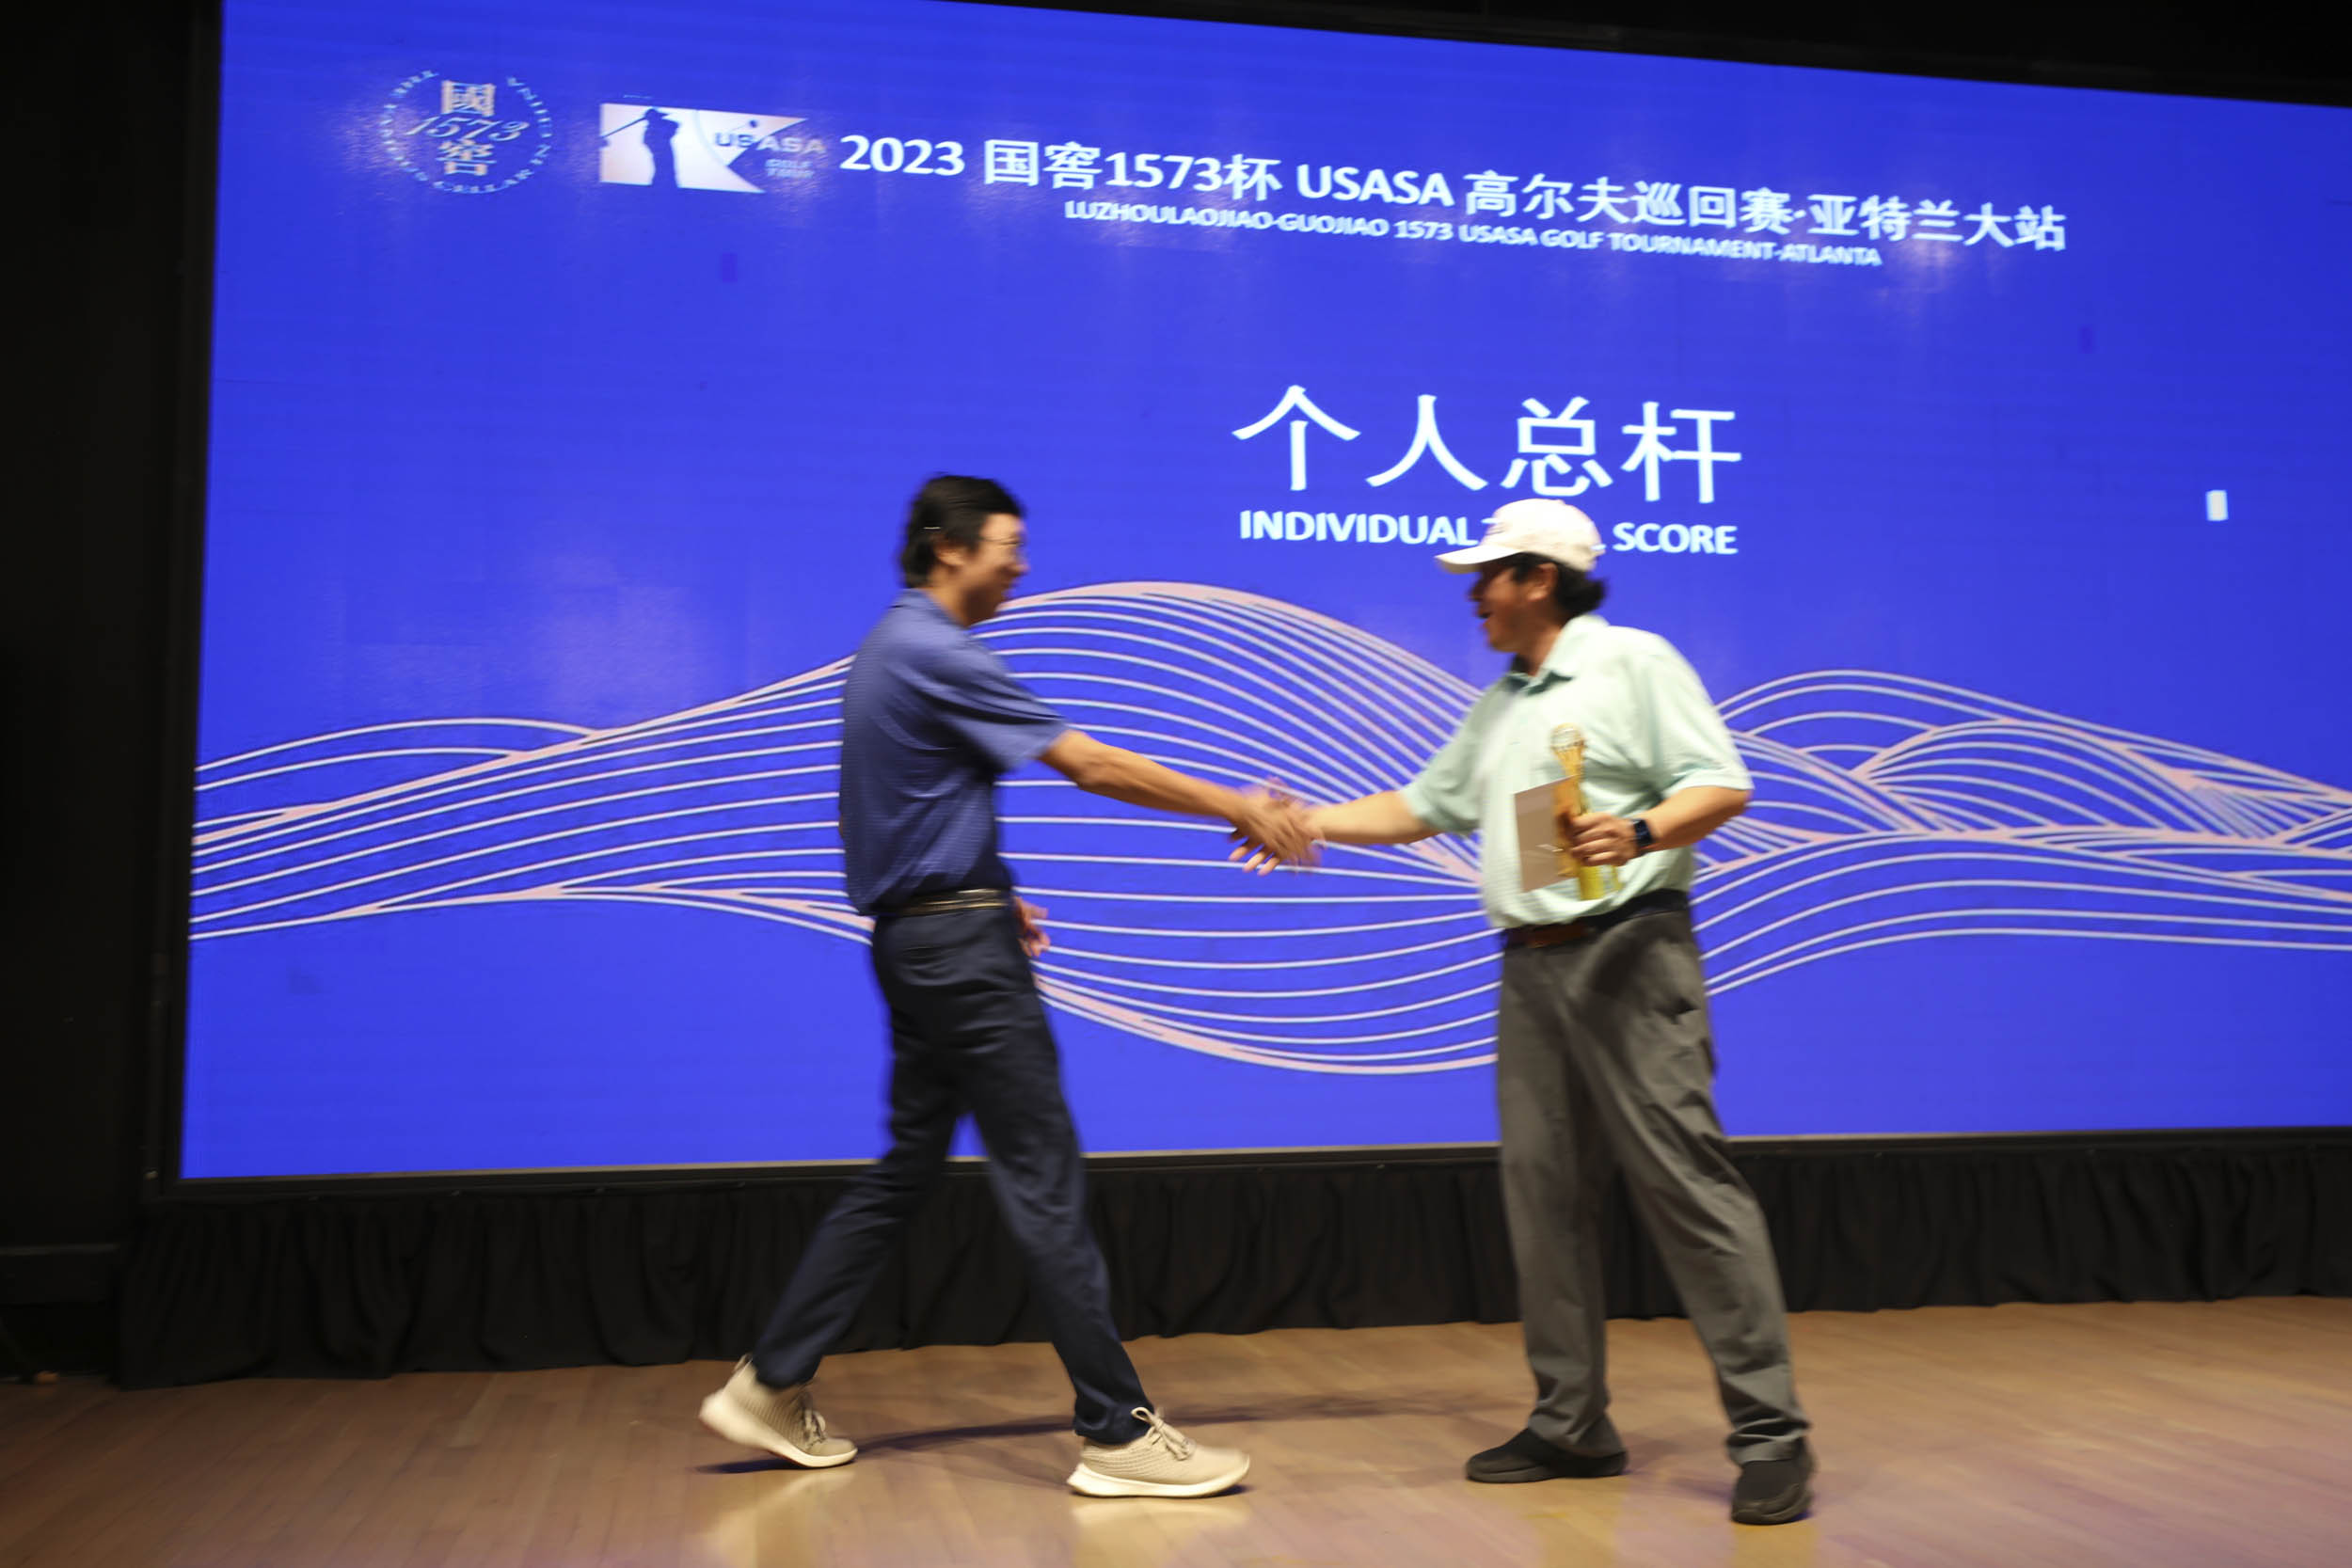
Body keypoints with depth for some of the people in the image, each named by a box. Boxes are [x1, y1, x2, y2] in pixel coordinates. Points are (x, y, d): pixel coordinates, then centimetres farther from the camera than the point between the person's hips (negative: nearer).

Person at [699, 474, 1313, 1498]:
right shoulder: (936, 655, -15)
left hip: (918, 941, 10)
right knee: (1044, 1180, -6)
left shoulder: (890, 650, 16)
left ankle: (771, 1385, 20)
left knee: (906, 1169, 15)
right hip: (960, 947, -10)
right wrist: (1242, 810, -10)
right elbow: (1093, 767, -16)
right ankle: (1116, 1430, 0)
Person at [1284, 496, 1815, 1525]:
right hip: (1531, 968, 8)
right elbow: (1424, 806, 27)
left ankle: (1769, 1434, -4)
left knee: (1686, 1182, -10)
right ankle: (1572, 1426, 16)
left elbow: (1723, 786, -8)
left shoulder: (1634, 663, -1)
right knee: (1544, 1192, 7)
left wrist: (1639, 833, -25)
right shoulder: (1498, 706, 22)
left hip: (1627, 956, -7)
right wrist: (1310, 821, 19)